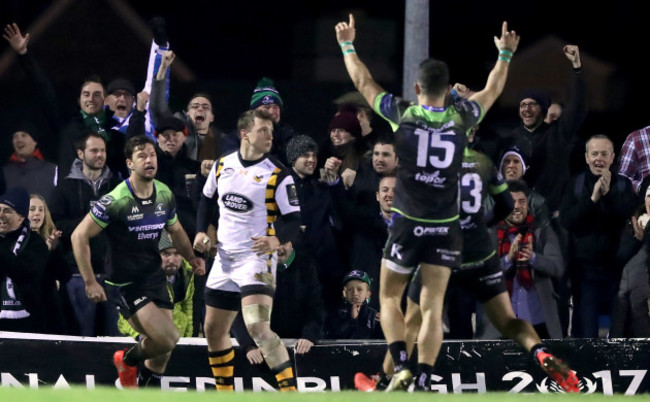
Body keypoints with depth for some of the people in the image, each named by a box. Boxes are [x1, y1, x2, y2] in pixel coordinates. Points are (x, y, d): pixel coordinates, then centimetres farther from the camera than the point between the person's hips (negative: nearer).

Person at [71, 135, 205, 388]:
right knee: (167, 338, -16)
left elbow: (175, 230, 22)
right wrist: (90, 282, -16)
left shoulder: (165, 194, 2)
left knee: (165, 344, 4)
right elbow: (79, 236, -14)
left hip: (155, 277, 6)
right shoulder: (116, 201, -18)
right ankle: (129, 359, 15)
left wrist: (192, 258, 6)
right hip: (125, 282, -6)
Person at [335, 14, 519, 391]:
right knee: (433, 307, 2)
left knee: (390, 296, 13)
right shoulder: (461, 119, -3)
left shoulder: (403, 114, -6)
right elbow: (493, 90, 18)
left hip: (407, 225, -1)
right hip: (445, 228, 1)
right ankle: (424, 382, -6)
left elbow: (363, 82, 9)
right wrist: (505, 54, 33)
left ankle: (401, 367, -5)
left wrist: (348, 45, 24)